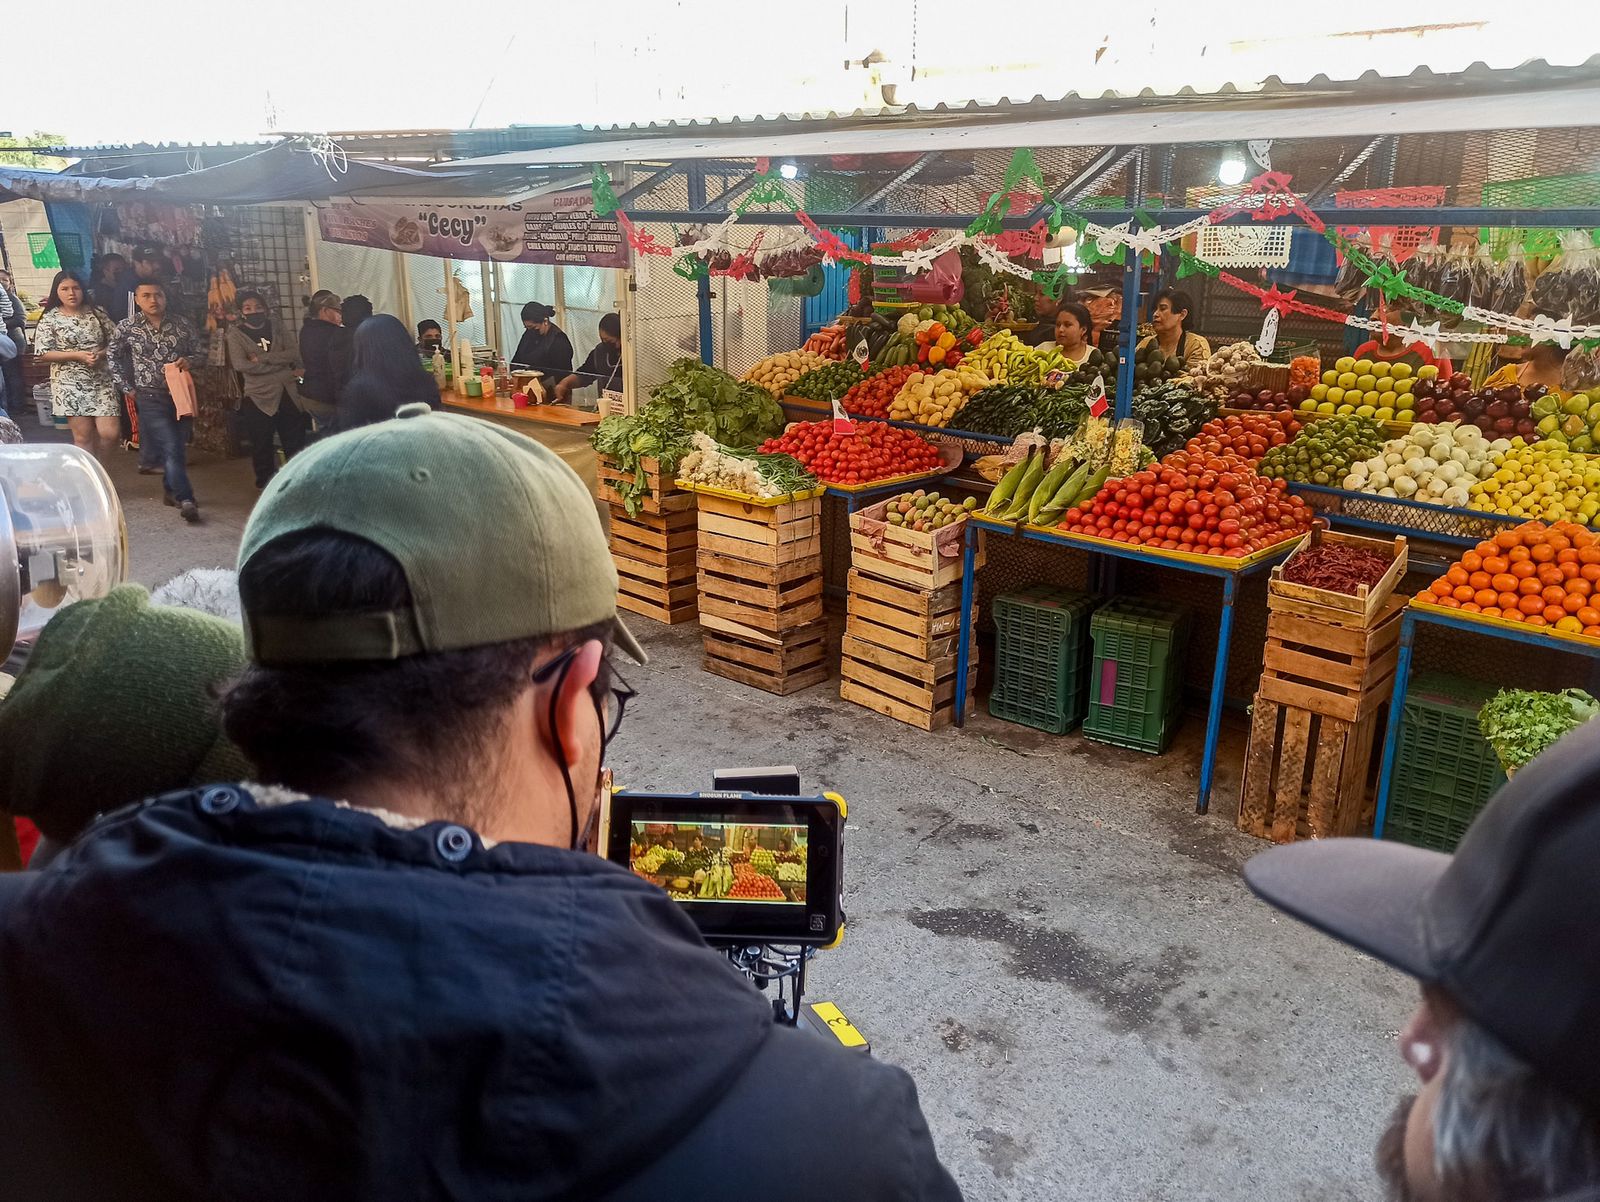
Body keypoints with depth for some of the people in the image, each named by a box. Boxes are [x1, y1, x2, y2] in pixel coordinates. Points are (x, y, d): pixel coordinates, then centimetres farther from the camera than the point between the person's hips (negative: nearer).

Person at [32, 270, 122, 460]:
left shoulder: (97, 313, 6)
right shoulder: (49, 320, -1)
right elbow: (43, 354, -6)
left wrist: (101, 353, -11)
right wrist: (77, 355, -15)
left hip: (102, 381, 2)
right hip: (70, 384, -2)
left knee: (110, 433, -7)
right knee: (83, 436, -3)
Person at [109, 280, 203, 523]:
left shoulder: (181, 325, 5)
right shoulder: (127, 328, 1)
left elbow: (200, 352, 13)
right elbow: (113, 358, 11)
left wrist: (189, 362, -9)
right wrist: (128, 388, 6)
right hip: (151, 398, -3)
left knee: (179, 447, 10)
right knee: (170, 448, -13)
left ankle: (173, 491, 29)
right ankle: (185, 499, -16)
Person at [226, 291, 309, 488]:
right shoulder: (236, 334, 1)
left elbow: (294, 354, -3)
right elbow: (241, 365, -13)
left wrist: (262, 358, -15)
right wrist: (282, 366, -12)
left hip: (287, 396, 3)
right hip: (259, 398, -2)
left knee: (296, 443, 6)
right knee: (262, 447, 7)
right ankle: (266, 486, 20)